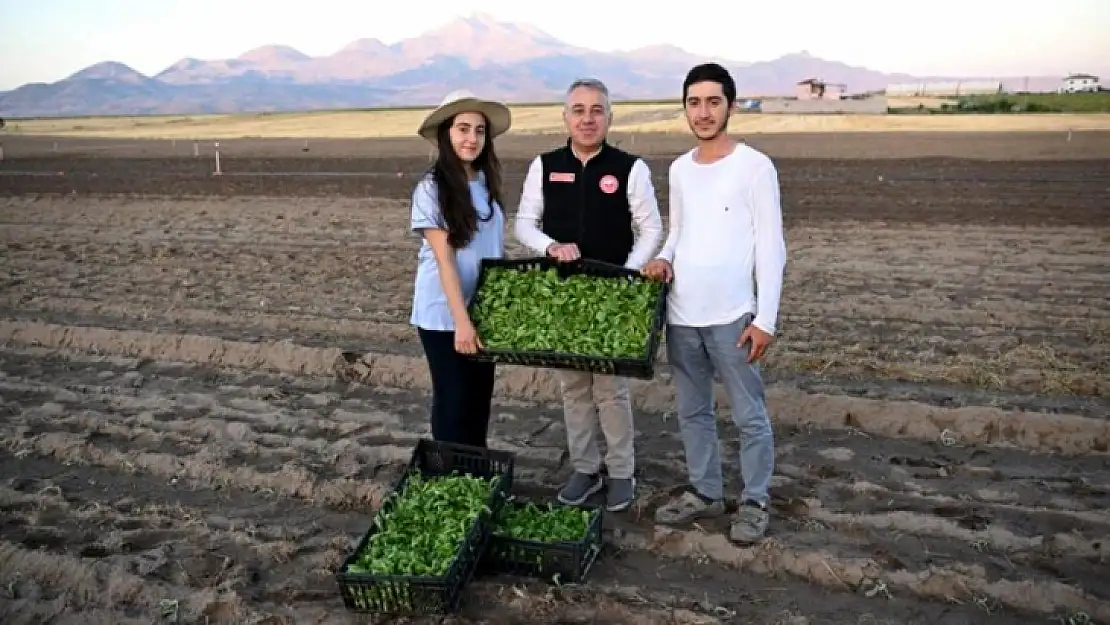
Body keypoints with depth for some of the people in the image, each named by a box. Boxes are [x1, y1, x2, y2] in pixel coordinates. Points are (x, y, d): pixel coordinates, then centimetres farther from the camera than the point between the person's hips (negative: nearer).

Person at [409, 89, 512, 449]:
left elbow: (496, 249, 9)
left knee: (480, 401, 15)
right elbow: (444, 259, -18)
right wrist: (461, 321, -21)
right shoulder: (431, 189, -13)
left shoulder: (487, 184, 5)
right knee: (454, 403, 5)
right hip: (444, 316, -6)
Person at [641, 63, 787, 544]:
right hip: (681, 315, 6)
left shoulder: (755, 166, -8)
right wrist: (664, 259, -2)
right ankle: (704, 492, 31)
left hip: (731, 317, -5)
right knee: (692, 411, 16)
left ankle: (755, 501, 22)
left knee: (749, 416, 6)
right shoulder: (679, 169, 9)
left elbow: (771, 248, -8)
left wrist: (765, 318, -13)